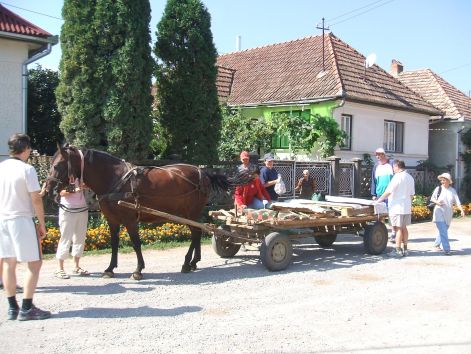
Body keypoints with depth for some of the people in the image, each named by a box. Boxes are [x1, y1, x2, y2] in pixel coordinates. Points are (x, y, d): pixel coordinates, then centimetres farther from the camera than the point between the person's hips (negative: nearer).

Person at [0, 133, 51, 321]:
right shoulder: (27, 169, -12)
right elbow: (36, 199, -14)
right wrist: (42, 223, -6)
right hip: (21, 220, -7)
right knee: (34, 263, 2)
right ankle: (27, 308, 2)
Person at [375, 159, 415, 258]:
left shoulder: (398, 177, -14)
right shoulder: (410, 178, 12)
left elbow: (388, 191, -15)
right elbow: (411, 194, 16)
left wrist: (378, 200, -7)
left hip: (397, 207, -8)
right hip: (407, 207, 8)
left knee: (398, 228, -4)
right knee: (404, 228, 14)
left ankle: (398, 250, -2)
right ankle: (405, 249, 18)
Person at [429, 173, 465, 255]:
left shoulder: (452, 190, 4)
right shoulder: (438, 189, -2)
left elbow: (457, 202, 0)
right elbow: (432, 198, 5)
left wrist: (461, 210, -13)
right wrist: (436, 202, -16)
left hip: (448, 214, 4)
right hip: (439, 213, -4)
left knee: (443, 231, 15)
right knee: (443, 232, -12)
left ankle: (437, 244, 34)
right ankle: (446, 249, -11)